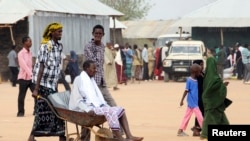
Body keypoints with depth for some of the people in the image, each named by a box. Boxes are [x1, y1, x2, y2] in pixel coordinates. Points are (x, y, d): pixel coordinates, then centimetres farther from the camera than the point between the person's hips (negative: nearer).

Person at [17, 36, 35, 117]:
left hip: (31, 77, 6)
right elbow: (24, 65, -22)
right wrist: (31, 74, -32)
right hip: (23, 78, -6)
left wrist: (32, 74, 10)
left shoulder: (30, 53, 11)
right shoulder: (21, 54, -10)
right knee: (22, 96, 1)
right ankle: (20, 112, 10)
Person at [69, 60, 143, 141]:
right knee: (110, 111, -30)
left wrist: (106, 106, 6)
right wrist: (88, 110, -27)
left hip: (96, 106, 9)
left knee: (120, 110, -4)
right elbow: (77, 100, -14)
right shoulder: (79, 80, -7)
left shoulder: (91, 80, 19)